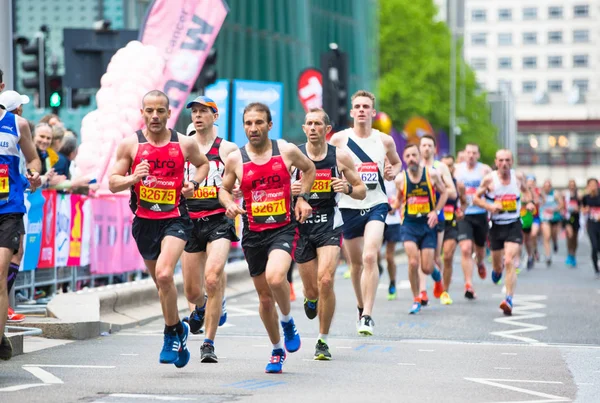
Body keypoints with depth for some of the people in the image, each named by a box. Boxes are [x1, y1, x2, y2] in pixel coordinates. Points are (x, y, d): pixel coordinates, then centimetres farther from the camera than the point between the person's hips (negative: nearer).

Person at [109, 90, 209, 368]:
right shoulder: (130, 144, -2)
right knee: (160, 280, 14)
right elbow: (113, 183, 0)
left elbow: (203, 164, 20)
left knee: (164, 274, -24)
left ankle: (172, 332, -7)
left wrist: (194, 184, 0)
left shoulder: (185, 144, -1)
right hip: (144, 221, 3)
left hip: (175, 219, -3)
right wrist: (133, 178, -19)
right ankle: (178, 330, 35)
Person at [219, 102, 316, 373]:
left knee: (275, 277, -30)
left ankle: (287, 321, 0)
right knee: (264, 296, 10)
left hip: (284, 228, -3)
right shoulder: (235, 159, -1)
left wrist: (303, 198, 6)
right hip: (253, 233, 3)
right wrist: (229, 204, -7)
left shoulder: (287, 151, -3)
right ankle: (277, 350, 29)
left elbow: (309, 169, 16)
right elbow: (224, 189, 14)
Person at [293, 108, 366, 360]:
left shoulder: (340, 157, 0)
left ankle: (323, 341, -5)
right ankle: (310, 299, 48)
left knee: (325, 280, -20)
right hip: (301, 225, 1)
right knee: (312, 290, 6)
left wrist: (348, 188, -14)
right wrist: (290, 190, -17)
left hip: (329, 225, -1)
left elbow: (362, 191, 8)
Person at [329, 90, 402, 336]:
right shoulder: (339, 139, -2)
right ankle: (361, 308, 36)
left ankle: (367, 316, -20)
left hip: (376, 205, -1)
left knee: (370, 257, -20)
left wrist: (393, 172, -1)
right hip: (349, 207, 1)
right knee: (356, 263, 12)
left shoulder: (385, 141, 3)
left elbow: (397, 162, 21)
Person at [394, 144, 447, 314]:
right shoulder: (400, 179, -3)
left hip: (428, 225, 0)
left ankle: (436, 272, 38)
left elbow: (444, 193, 6)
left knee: (427, 269, -3)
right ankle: (416, 300, 1)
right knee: (413, 263, -17)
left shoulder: (432, 174, -6)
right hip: (409, 225, 0)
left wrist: (436, 211, -5)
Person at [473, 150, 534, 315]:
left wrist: (530, 202, 0)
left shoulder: (518, 176, -1)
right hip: (496, 225, 1)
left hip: (514, 225, -1)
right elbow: (476, 198, 0)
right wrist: (489, 206, -18)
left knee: (510, 262, -18)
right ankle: (497, 269, 53)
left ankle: (509, 300, -20)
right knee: (498, 265, 13)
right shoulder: (489, 179, -7)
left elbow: (525, 190, 20)